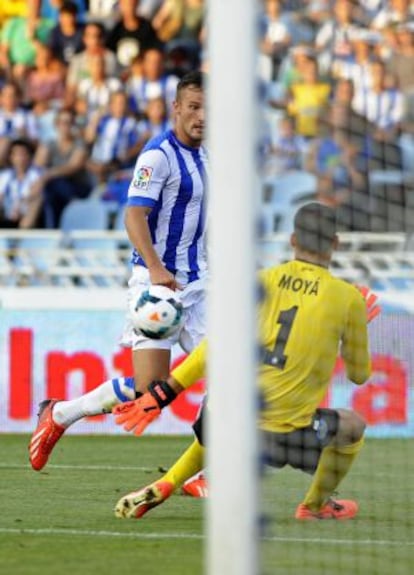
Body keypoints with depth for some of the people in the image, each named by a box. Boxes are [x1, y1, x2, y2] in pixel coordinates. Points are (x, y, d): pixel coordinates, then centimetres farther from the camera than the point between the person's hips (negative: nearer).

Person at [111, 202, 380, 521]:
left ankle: (163, 488, 27)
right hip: (284, 434, -3)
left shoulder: (264, 280, 4)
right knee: (353, 425, 26)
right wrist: (359, 326, 32)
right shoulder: (348, 298, 0)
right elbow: (359, 374, 13)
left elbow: (214, 347, 1)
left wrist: (161, 394, 5)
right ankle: (316, 505, 39)